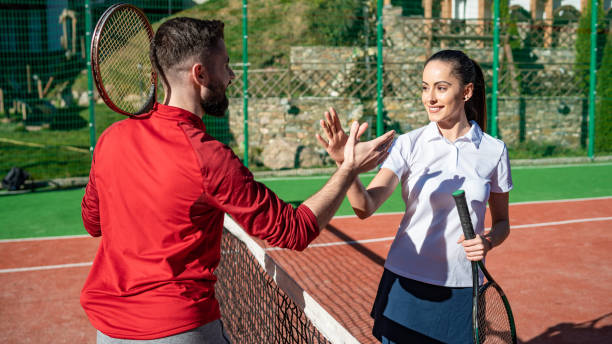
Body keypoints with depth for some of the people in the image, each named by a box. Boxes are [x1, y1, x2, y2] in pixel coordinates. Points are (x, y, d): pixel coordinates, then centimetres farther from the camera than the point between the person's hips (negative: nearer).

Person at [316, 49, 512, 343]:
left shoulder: (494, 151, -1)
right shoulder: (409, 145, -5)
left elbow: (501, 223, 9)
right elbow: (366, 207, -16)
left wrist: (488, 242, -12)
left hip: (461, 289, 1)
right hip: (407, 284, 0)